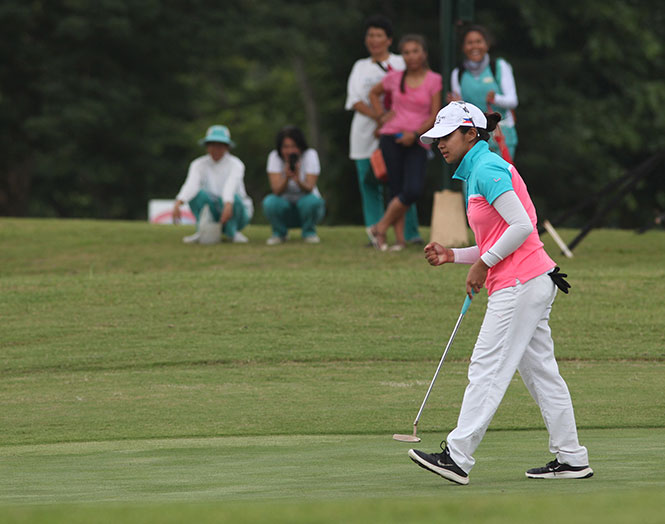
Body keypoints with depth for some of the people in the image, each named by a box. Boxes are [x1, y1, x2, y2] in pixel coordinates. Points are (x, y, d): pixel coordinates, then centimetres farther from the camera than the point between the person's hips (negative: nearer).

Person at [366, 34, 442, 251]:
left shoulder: (434, 80, 1)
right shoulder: (395, 78, 7)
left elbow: (435, 117, -2)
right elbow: (374, 93, 26)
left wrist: (415, 133, -14)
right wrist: (382, 116, 10)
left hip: (417, 142, -1)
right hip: (391, 138, 1)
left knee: (413, 190, -16)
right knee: (397, 190, -4)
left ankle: (379, 228, -2)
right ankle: (399, 239, 0)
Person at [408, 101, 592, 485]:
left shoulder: (487, 168, -10)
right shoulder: (478, 171, 21)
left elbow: (522, 226, -19)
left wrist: (483, 263, -13)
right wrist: (452, 256, 12)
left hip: (520, 284, -10)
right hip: (535, 282, 10)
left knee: (487, 368, -11)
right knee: (541, 371, 10)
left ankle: (457, 456, -13)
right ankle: (571, 458, 10)